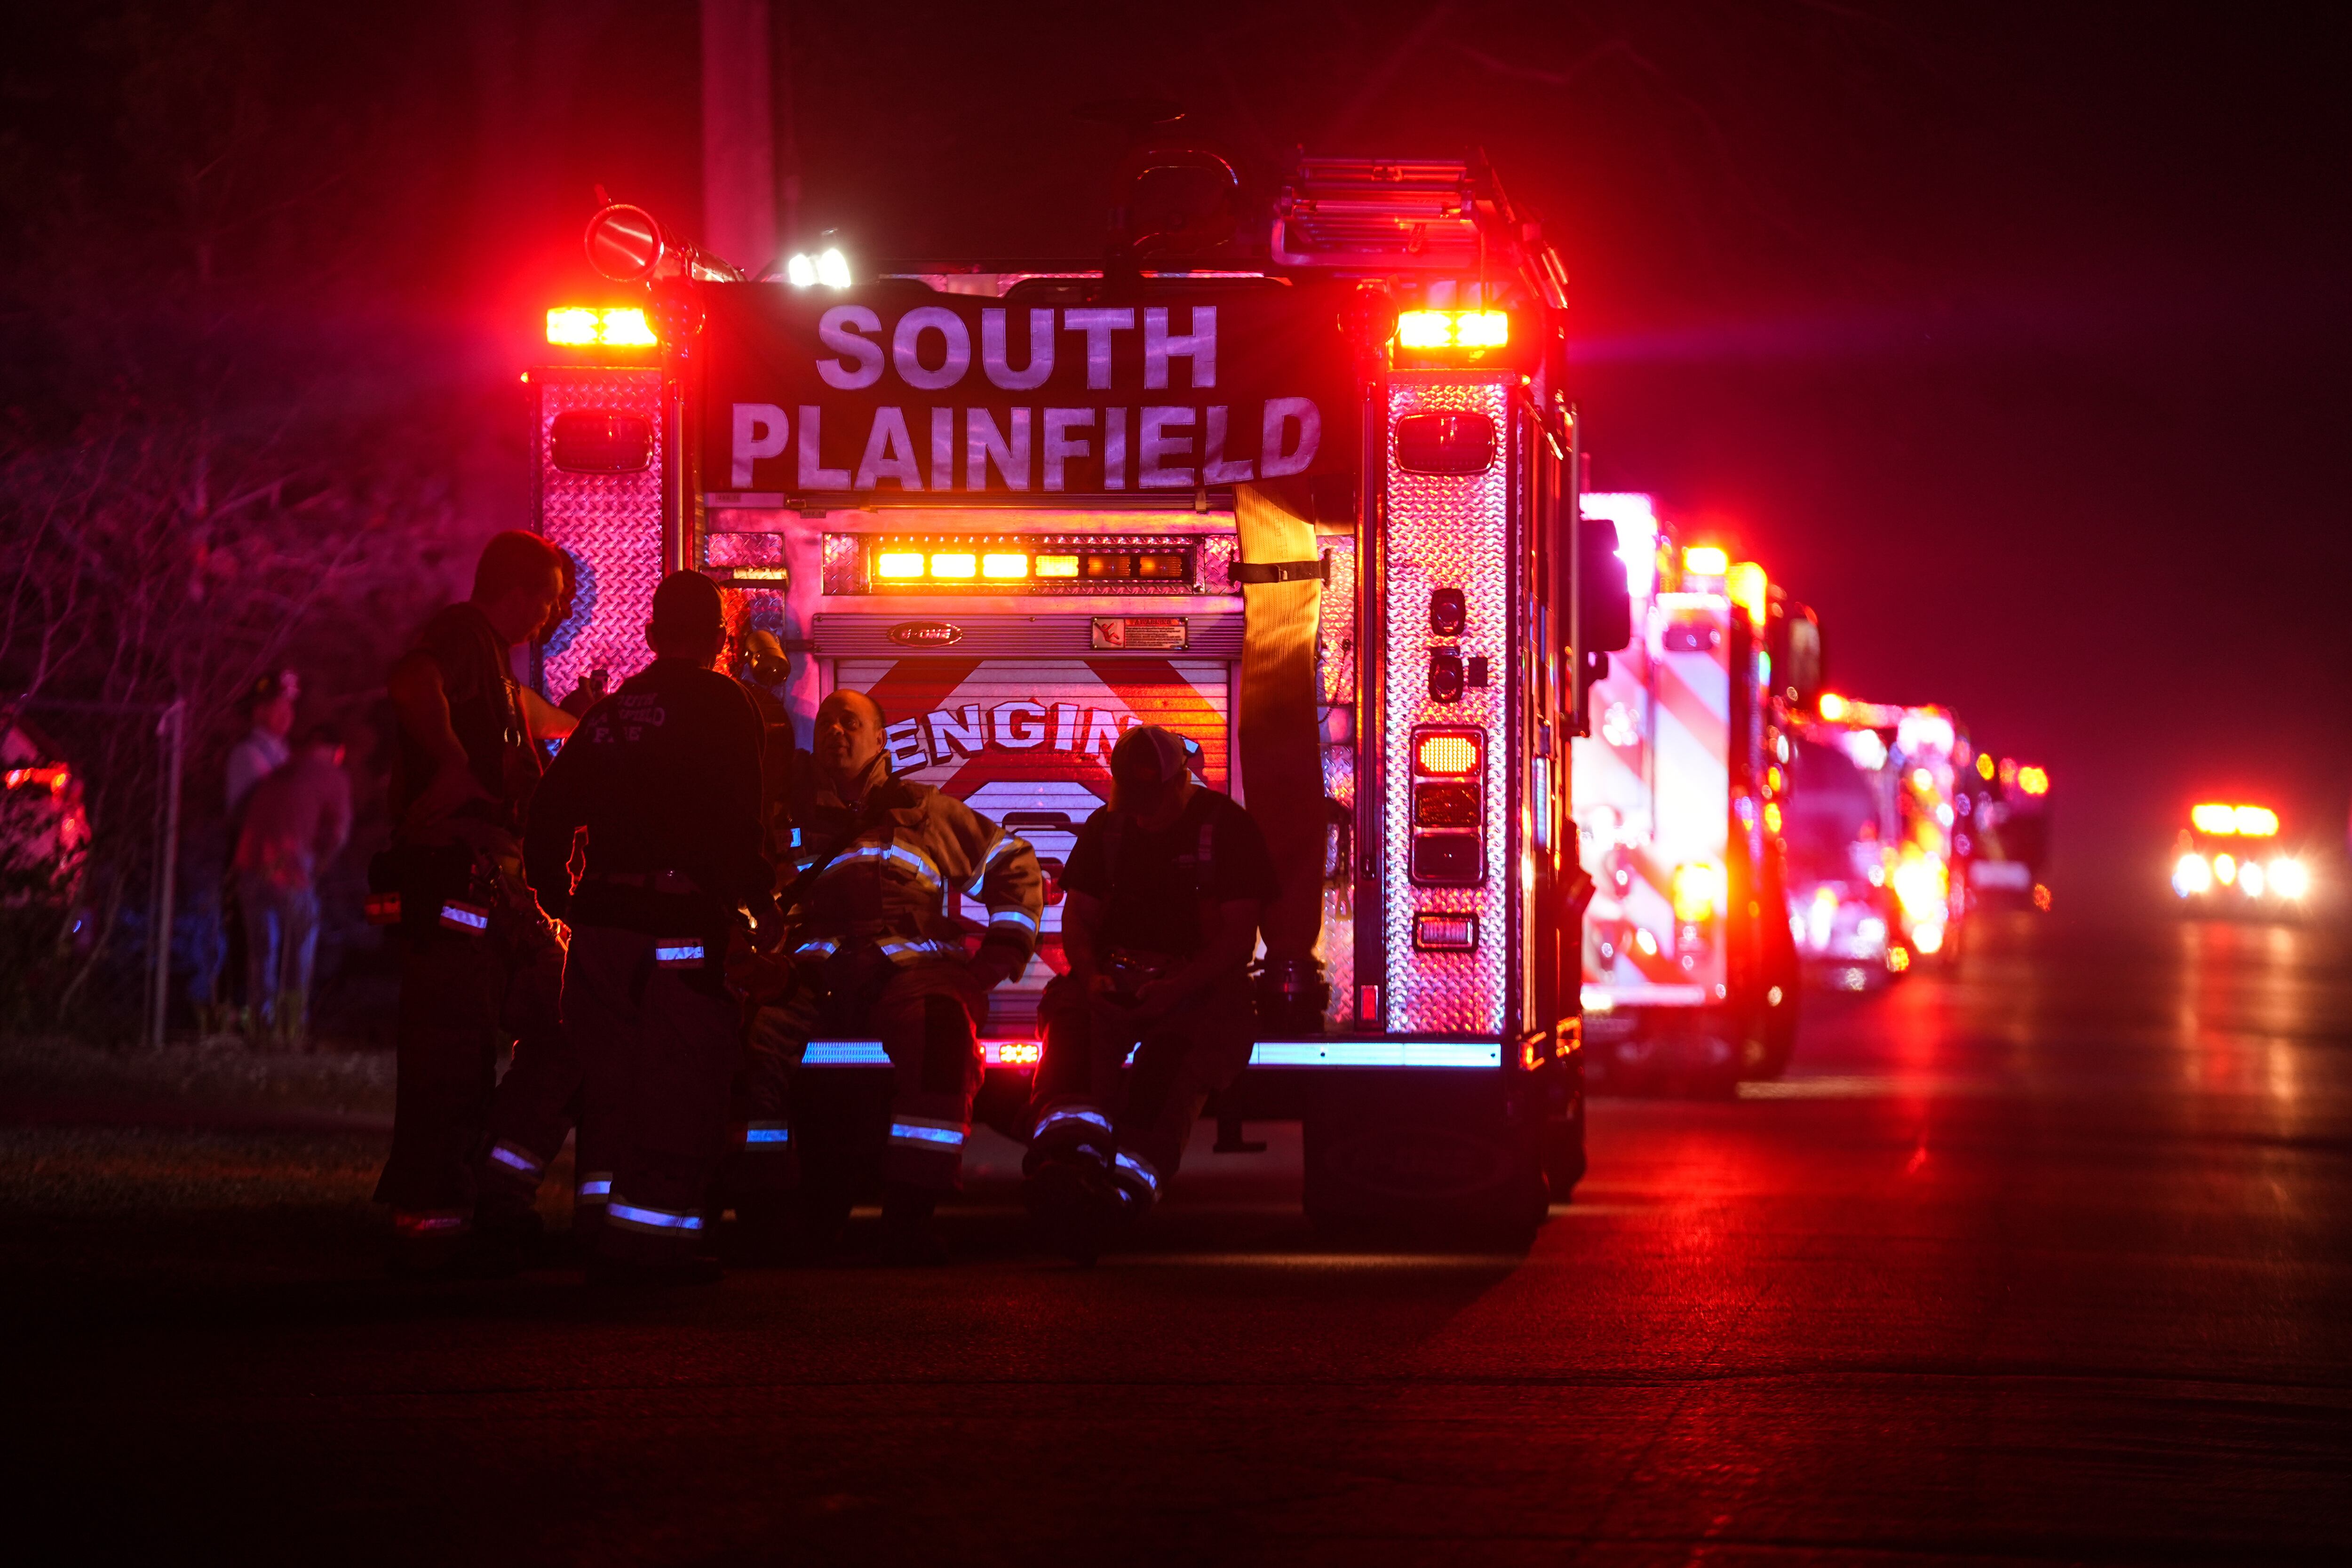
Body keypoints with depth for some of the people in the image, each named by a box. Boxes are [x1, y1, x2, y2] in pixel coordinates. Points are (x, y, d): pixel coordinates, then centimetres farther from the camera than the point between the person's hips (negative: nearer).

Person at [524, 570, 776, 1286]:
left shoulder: (612, 711, 16)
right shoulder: (721, 705, -4)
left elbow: (550, 814, 18)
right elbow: (736, 818, -13)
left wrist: (555, 899, 27)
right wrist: (761, 900, -3)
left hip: (601, 921, 7)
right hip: (684, 922, -7)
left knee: (615, 1084, 13)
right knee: (682, 1084, -3)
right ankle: (646, 1231, -9)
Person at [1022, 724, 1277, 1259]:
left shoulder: (1228, 827, 1)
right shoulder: (1107, 826, 15)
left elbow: (1238, 935, -4)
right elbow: (1079, 916, 17)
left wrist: (1178, 988, -19)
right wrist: (1091, 975, -6)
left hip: (1202, 982, -3)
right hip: (1117, 973, 3)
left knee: (1173, 1057, -35)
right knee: (1073, 1020, -32)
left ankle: (1124, 1191, -56)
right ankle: (1070, 1155, -57)